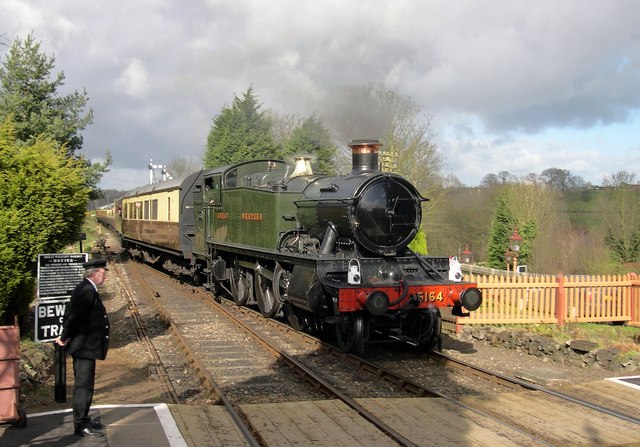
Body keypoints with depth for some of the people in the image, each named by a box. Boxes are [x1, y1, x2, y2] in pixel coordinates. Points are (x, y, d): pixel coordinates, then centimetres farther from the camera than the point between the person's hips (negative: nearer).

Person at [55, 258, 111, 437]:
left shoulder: (85, 289, 13)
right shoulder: (87, 291, -20)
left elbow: (71, 313, 15)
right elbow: (74, 315, -23)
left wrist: (65, 336, 8)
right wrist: (64, 338, -11)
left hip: (83, 347, 11)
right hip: (84, 347, -11)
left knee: (83, 385, 17)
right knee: (83, 386, -4)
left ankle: (83, 420, 27)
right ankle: (81, 425, 2)